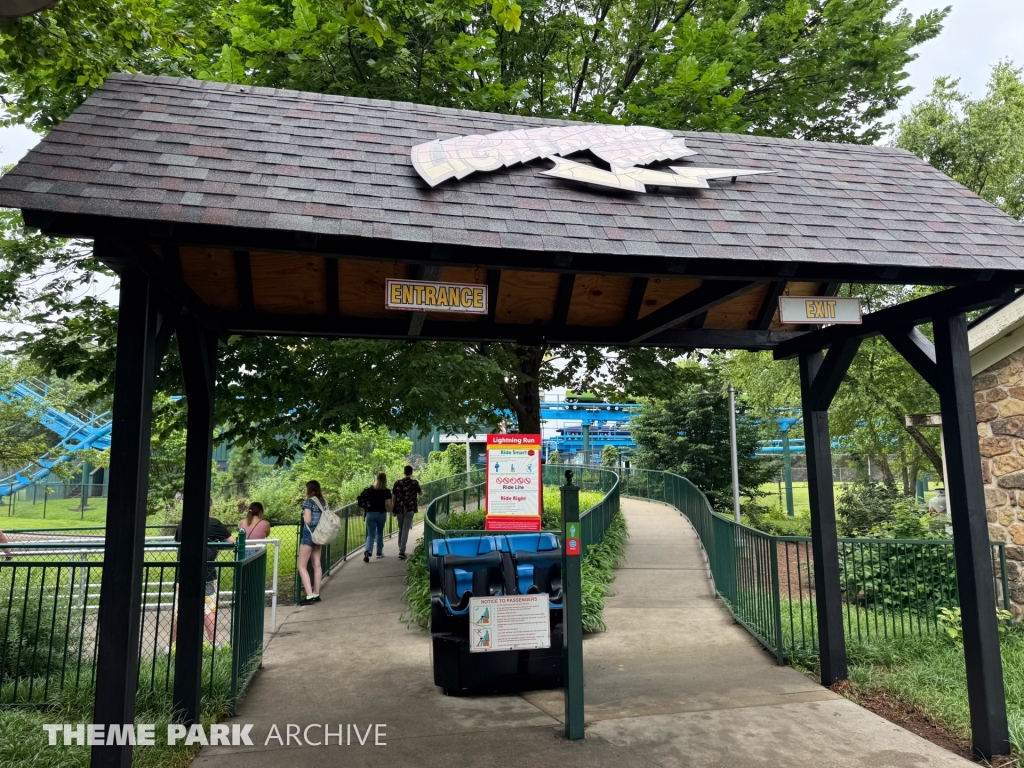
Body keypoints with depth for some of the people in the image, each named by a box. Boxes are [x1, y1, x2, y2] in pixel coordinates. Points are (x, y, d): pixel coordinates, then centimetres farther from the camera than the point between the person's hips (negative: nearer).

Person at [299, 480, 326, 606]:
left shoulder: (308, 502, -14)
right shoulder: (323, 501, 7)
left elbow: (307, 520, -19)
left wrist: (303, 515, 0)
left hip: (309, 534, -8)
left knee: (302, 566, -1)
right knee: (317, 565, 12)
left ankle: (309, 596, -8)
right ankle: (316, 594, 16)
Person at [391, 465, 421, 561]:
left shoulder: (398, 483, 2)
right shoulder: (414, 482, -4)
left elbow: (393, 497, 4)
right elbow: (420, 492, 11)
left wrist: (393, 510, 11)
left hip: (399, 509, 3)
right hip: (410, 510, -3)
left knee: (400, 530, 19)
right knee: (405, 530, -4)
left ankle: (401, 549, 30)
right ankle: (401, 552, -12)